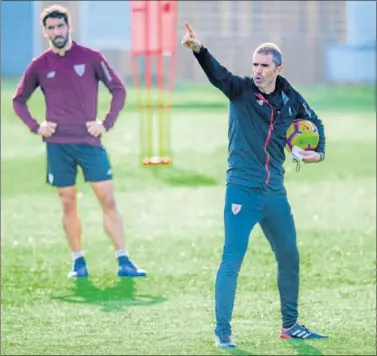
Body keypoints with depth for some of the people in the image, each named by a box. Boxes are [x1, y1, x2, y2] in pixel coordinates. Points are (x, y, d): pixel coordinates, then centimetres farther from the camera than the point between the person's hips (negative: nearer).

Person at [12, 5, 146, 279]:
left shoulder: (91, 58, 0)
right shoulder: (39, 66, 4)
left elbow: (118, 89, 4)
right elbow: (19, 100, 15)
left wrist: (107, 124, -6)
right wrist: (36, 126, 1)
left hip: (90, 142, -1)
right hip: (58, 145, 1)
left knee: (108, 200, -5)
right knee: (68, 205, 4)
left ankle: (124, 262, -3)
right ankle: (78, 263, 11)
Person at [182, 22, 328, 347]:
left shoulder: (290, 100, 5)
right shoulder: (242, 90, -7)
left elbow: (315, 122, 24)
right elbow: (217, 74, -27)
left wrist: (318, 152, 6)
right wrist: (198, 49, -47)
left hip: (275, 192, 5)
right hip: (242, 189, -5)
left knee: (289, 257, 13)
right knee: (233, 258, -9)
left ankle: (290, 325, 29)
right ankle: (223, 330, -2)